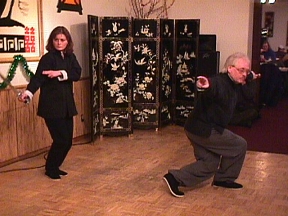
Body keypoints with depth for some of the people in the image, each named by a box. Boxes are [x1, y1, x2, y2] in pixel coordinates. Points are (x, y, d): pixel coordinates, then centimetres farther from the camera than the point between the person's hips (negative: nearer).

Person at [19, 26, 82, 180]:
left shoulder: (70, 57, 8)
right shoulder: (48, 58, -9)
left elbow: (77, 74, -6)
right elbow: (38, 77, -22)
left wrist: (60, 73, -21)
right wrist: (28, 92, -39)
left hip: (67, 105, 6)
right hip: (51, 105, -6)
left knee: (68, 140, 9)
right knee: (61, 139, -6)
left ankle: (55, 167, 29)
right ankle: (50, 169, 16)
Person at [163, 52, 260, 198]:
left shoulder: (231, 82, 9)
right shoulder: (219, 83, -22)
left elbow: (242, 78, 35)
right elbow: (213, 86, -47)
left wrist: (251, 76, 53)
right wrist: (204, 86, -69)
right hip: (203, 130, -10)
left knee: (209, 164, 12)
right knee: (239, 146, 3)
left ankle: (175, 178, 7)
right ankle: (224, 178, 20)